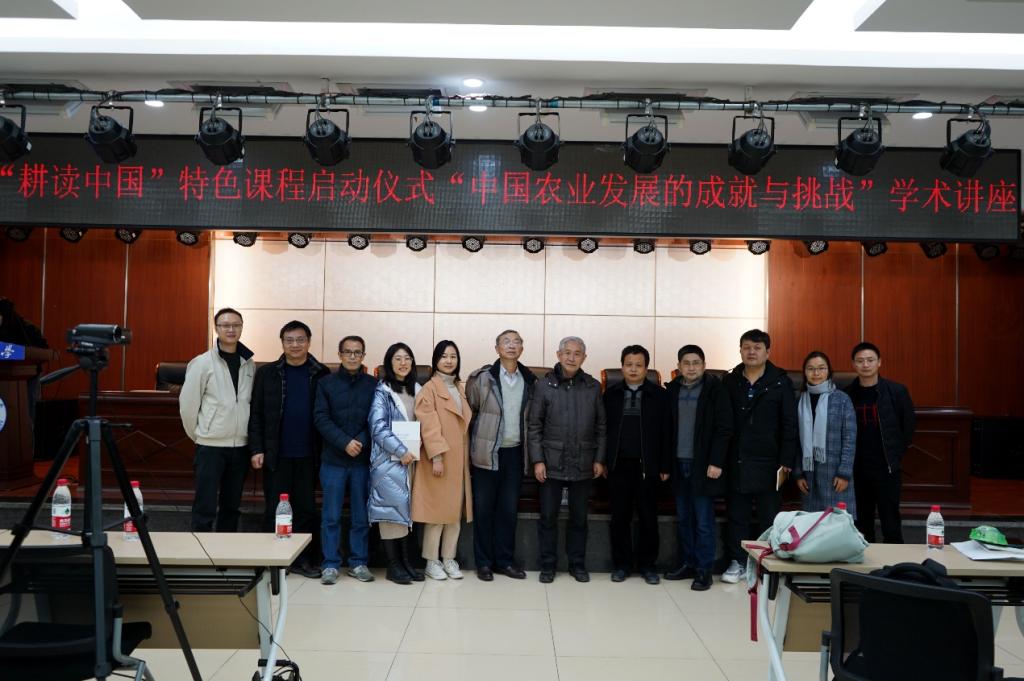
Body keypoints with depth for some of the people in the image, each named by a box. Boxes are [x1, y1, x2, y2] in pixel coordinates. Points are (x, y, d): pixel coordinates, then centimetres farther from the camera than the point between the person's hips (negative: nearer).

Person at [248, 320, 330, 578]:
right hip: (276, 455, -1)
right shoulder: (267, 373, 2)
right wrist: (256, 449, -5)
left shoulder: (321, 374, 3)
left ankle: (305, 559, 17)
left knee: (307, 508, 7)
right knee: (274, 509, 6)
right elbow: (256, 413, 2)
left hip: (308, 455, 1)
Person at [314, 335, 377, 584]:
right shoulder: (326, 383, 4)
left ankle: (358, 563, 17)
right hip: (333, 460, 0)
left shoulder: (373, 385, 5)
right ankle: (330, 564, 12)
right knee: (331, 516, 3)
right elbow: (321, 418, -4)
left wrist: (361, 442, -14)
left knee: (361, 516, 7)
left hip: (363, 460, 1)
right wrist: (345, 442, -14)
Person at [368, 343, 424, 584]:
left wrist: (417, 451, 0)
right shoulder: (382, 391, -5)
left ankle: (405, 560, 15)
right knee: (391, 509, -4)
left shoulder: (417, 389, 12)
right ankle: (393, 565, 2)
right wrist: (401, 451, -18)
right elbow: (378, 427, -14)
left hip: (412, 459, 6)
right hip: (388, 460, -5)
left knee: (406, 509, 8)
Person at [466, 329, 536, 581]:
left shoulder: (530, 380, 6)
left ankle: (505, 560, 20)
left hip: (515, 453, 3)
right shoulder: (481, 377, -4)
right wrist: (469, 451, 0)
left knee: (509, 509, 9)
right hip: (487, 453, -3)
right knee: (483, 508, 4)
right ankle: (484, 562, 14)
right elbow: (469, 413, 1)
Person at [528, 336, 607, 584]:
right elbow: (534, 426, 0)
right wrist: (537, 460, -6)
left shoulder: (593, 387, 4)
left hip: (582, 465, 1)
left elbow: (601, 426, 8)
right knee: (548, 517, 5)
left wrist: (599, 459, 4)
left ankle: (577, 564, 22)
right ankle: (547, 565, 17)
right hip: (552, 464, -1)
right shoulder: (544, 386, -1)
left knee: (579, 518, 10)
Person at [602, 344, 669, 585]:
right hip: (619, 465, 1)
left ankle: (647, 564, 19)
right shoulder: (611, 393, 4)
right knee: (620, 517, 7)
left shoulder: (658, 394, -1)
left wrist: (665, 466, -4)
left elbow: (665, 432, -1)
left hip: (647, 466, -1)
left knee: (648, 517, 6)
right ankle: (621, 564, 18)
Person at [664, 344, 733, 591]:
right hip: (679, 464, 5)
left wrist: (716, 462, -14)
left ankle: (704, 570, 6)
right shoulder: (673, 390, 9)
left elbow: (724, 429, -8)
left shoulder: (715, 389, -4)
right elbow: (668, 428, 10)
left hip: (703, 465, -5)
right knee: (684, 519, 11)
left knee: (703, 522, -2)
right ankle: (687, 564, 22)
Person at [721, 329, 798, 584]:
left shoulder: (781, 383, 0)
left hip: (768, 462, -2)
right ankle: (738, 562, 17)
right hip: (736, 461, 2)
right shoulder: (729, 382, 7)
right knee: (736, 514, 7)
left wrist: (786, 461, -8)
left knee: (769, 515, 5)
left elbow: (789, 425, -2)